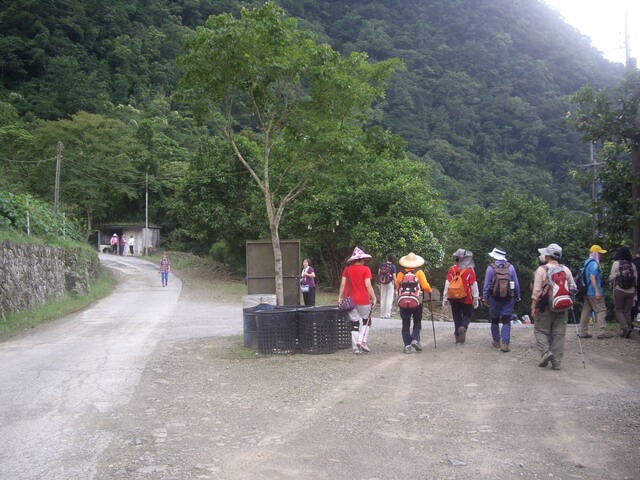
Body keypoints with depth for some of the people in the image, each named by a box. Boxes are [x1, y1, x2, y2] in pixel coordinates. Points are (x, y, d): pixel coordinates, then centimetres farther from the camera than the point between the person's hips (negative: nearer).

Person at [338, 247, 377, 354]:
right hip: (363, 300, -3)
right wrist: (374, 298, -6)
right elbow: (368, 285, -12)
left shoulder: (347, 269, 4)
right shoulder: (365, 270, -6)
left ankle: (356, 347, 8)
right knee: (366, 320, 15)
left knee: (354, 323, 10)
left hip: (350, 300, 3)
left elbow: (343, 284, 1)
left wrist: (340, 297, 6)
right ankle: (362, 341, -2)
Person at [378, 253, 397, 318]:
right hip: (390, 283, -3)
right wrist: (395, 286, -3)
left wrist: (379, 283, 9)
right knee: (389, 299, 2)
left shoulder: (382, 265, 0)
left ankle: (382, 314, 15)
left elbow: (379, 273, 1)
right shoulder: (392, 266, -9)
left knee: (382, 299, 11)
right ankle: (387, 314, 0)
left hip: (382, 283, 3)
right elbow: (394, 277, -11)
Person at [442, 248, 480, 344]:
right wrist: (476, 299, 0)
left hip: (454, 298, 2)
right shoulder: (470, 270, -7)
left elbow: (447, 284, -2)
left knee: (457, 317, 11)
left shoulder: (451, 270, -1)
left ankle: (458, 336, 10)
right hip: (467, 298, -2)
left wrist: (445, 298, 4)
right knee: (467, 315, 13)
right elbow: (473, 285, -7)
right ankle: (463, 327, -16)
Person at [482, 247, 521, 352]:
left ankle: (496, 341, 22)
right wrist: (517, 297, 13)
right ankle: (505, 343, -11)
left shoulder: (490, 268, -6)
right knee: (506, 321, 0)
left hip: (494, 297, -1)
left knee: (494, 320, 14)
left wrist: (485, 297, 3)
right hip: (508, 298, 1)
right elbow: (516, 284, 3)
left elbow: (486, 284, -5)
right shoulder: (510, 267, -1)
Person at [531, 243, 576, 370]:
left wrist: (533, 307, -6)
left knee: (540, 330, 10)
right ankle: (556, 362, 8)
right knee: (559, 333, 8)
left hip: (545, 307, -3)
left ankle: (546, 351, -10)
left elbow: (536, 291, -11)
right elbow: (573, 288, 6)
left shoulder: (542, 269, -9)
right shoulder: (566, 270, 3)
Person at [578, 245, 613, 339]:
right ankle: (601, 332, -7)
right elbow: (592, 277, -23)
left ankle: (583, 332, 12)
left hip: (587, 292, 9)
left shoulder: (587, 262, 16)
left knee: (586, 311, 10)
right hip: (594, 292, -9)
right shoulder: (594, 264, -14)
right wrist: (597, 291, -24)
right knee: (601, 311, -4)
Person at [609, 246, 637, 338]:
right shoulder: (632, 265, 3)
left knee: (619, 310, 6)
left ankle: (625, 328, -14)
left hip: (619, 290, -3)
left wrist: (612, 284, 14)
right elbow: (636, 278, 6)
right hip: (631, 291, 3)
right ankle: (626, 332, 7)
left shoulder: (616, 263, -7)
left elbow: (612, 277, -7)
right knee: (628, 312, 10)